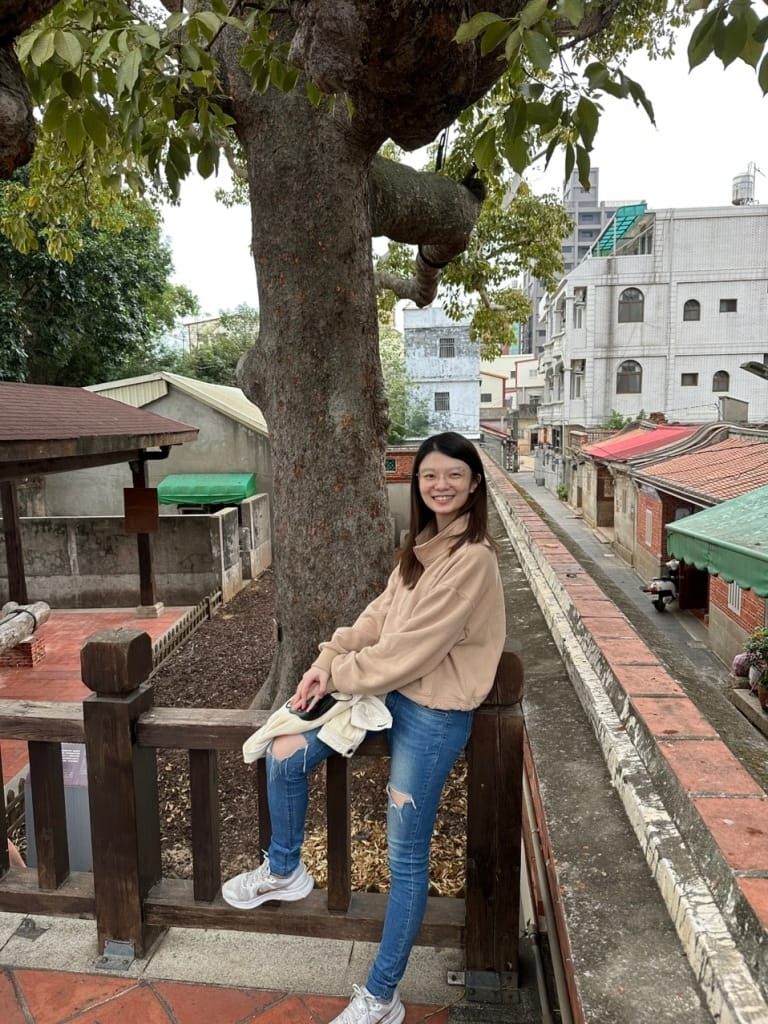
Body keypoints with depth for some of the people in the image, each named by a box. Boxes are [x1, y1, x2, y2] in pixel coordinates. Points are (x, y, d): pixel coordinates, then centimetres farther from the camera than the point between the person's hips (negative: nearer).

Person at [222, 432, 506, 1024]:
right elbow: (381, 615, 7)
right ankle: (284, 871, 33)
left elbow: (412, 648, -22)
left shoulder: (472, 558, -21)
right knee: (283, 756, 6)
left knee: (407, 859, 3)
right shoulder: (423, 544, 8)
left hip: (433, 713, -8)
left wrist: (338, 676, -12)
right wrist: (330, 660, -7)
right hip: (389, 689, 8)